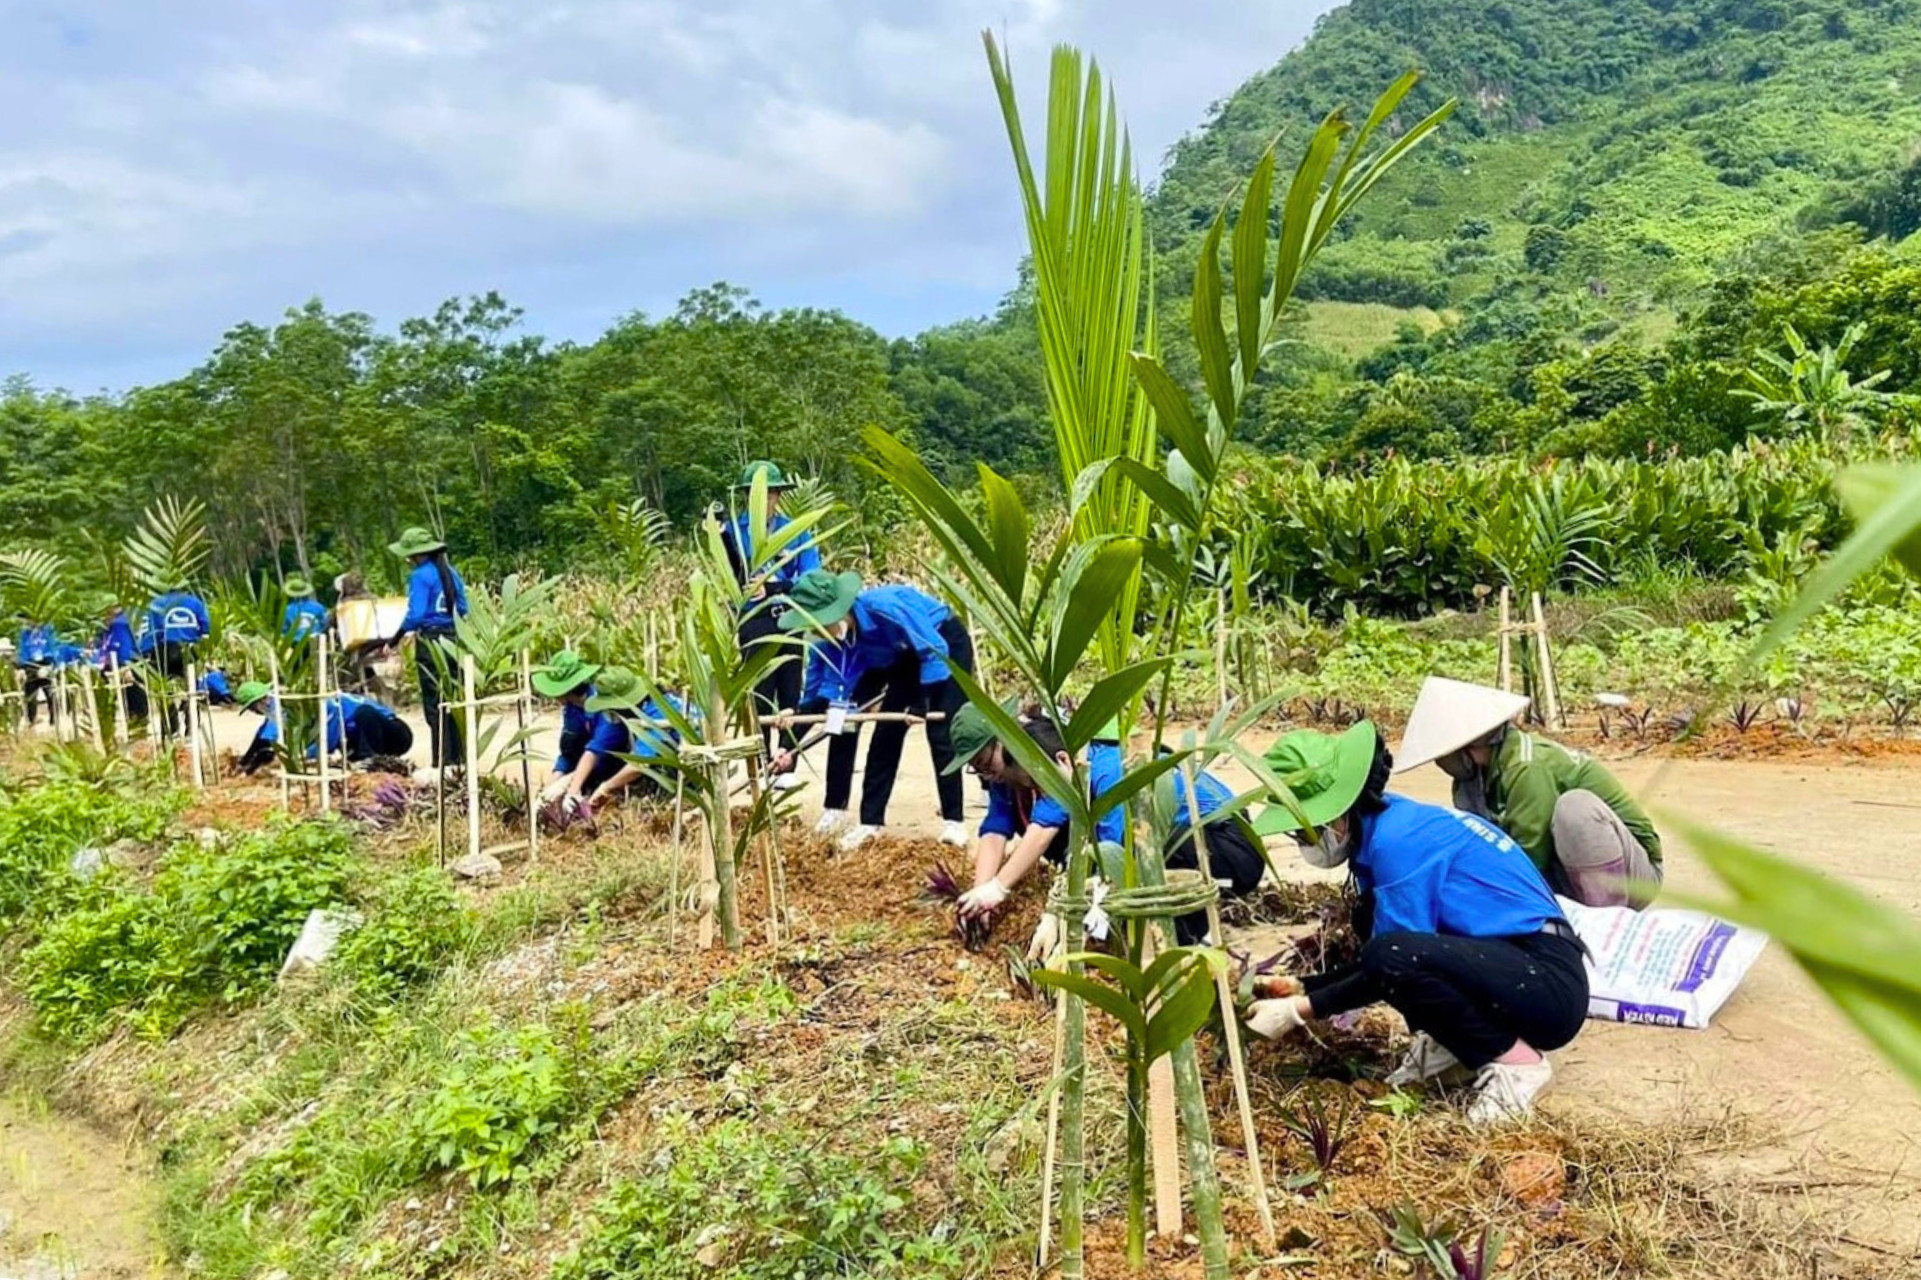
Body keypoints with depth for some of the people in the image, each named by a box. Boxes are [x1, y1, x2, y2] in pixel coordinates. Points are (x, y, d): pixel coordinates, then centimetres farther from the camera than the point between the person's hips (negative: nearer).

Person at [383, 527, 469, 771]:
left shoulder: (421, 576, -11)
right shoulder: (452, 573, 10)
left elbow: (415, 615, -17)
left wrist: (396, 638, -7)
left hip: (430, 643, -7)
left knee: (434, 704, 0)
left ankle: (443, 761, 1)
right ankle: (459, 755, 17)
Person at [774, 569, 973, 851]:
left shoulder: (882, 606, -39)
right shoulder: (826, 643, -19)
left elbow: (935, 650, -32)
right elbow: (815, 698, -14)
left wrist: (921, 703, -33)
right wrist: (792, 749, -22)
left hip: (945, 642, -6)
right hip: (902, 656, 6)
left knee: (941, 735, -14)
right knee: (886, 735, 1)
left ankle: (953, 822, -7)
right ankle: (871, 822, 6)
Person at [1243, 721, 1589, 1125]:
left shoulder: (1398, 839, -19)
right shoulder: (1386, 825, 9)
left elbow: (1388, 962, -16)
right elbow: (1369, 966, 15)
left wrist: (1300, 1010, -11)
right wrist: (1301, 986, 6)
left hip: (1549, 985, -10)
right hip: (1503, 960, 10)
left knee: (1392, 956, -29)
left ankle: (1516, 1061, -9)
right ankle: (1452, 1039, 9)